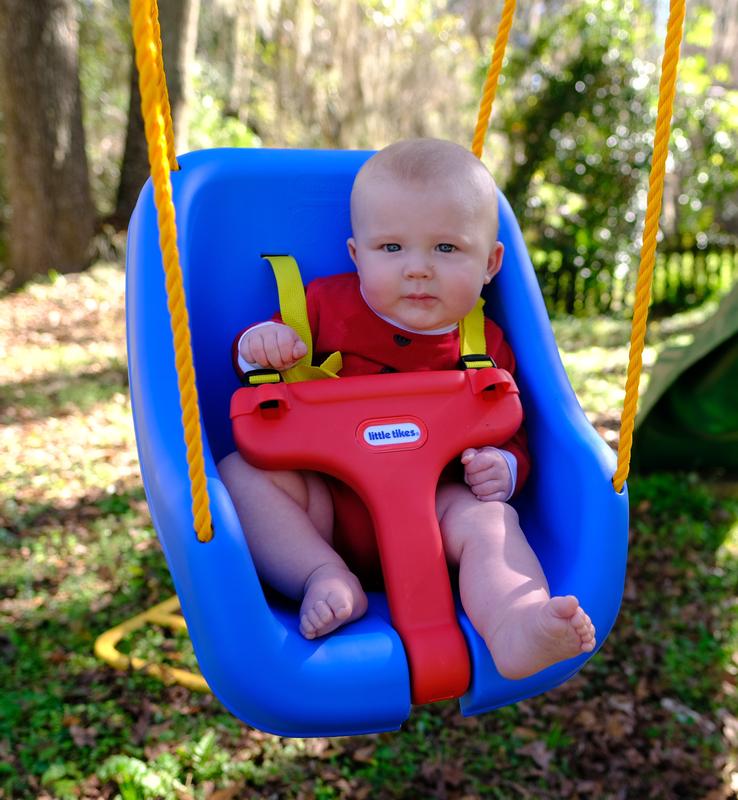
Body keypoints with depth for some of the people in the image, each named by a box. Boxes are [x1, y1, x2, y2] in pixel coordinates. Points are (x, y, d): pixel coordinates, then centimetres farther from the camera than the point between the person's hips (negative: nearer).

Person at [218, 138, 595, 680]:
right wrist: (259, 345, -14)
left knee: (488, 518, -28)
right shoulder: (326, 304, 4)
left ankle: (515, 626, -54)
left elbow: (512, 435, 12)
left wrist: (505, 467, -13)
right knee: (242, 473, -21)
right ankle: (327, 579, -34)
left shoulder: (487, 348, 6)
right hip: (324, 501, 1)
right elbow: (255, 365, 11)